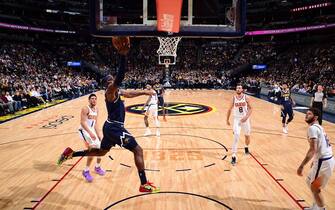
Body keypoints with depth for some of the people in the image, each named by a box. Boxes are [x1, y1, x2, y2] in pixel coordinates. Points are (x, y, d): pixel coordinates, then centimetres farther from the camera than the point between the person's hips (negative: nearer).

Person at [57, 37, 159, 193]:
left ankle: (71, 153, 26)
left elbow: (130, 94, 30)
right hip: (115, 128, -10)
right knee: (138, 150, -7)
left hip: (111, 127, 10)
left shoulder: (117, 91, 12)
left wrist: (144, 92, 22)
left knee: (101, 152, 27)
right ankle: (144, 185, -6)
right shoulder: (111, 90, -16)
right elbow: (120, 77, -34)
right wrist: (123, 55, -42)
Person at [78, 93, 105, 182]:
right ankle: (86, 171, -9)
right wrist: (90, 133, -35)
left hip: (92, 130, 8)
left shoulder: (96, 109, 9)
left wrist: (98, 134, 8)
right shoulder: (85, 109, -15)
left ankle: (97, 167, 35)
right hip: (84, 130, -8)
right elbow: (83, 122, -24)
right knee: (92, 149, -22)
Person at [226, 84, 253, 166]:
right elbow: (230, 109, 8)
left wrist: (246, 117, -21)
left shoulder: (246, 98, -7)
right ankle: (234, 156, -16)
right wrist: (227, 119, 12)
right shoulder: (233, 98, -4)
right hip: (237, 119, -1)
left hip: (245, 119, 1)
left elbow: (250, 108, -6)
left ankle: (246, 147, 50)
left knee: (247, 135, 17)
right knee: (236, 136, -17)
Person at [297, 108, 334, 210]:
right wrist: (315, 161, 31)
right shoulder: (318, 127, 16)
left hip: (323, 161, -10)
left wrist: (301, 166, -23)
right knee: (310, 182, 23)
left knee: (314, 187, 5)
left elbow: (313, 149, -22)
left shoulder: (312, 128, -14)